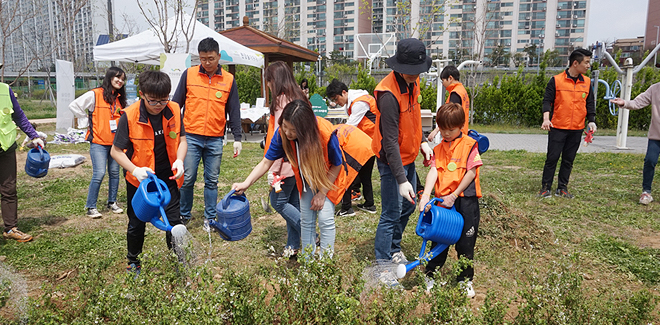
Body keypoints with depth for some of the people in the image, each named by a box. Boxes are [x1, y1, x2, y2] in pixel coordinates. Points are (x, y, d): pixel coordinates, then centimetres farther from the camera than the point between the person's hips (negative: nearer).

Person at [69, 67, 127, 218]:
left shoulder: (119, 98, 14)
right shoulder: (95, 94, -6)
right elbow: (74, 105, -7)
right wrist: (87, 122, -5)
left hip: (115, 142, 6)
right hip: (99, 142, -6)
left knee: (114, 172, 9)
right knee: (99, 174, -10)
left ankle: (112, 202, 23)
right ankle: (91, 207, 2)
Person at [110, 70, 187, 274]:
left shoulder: (174, 110, -10)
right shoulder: (129, 116, -20)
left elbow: (182, 139, 2)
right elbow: (116, 151, -14)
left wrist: (179, 160, -17)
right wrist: (135, 170, -28)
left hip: (167, 176, 2)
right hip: (139, 179, -2)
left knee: (174, 219, 7)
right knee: (137, 223, 14)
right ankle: (133, 262, 35)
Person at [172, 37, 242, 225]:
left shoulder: (229, 80, 5)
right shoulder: (188, 74, 4)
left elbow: (234, 111, 7)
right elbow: (176, 103, 8)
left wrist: (237, 138, 3)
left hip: (215, 139, 1)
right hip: (191, 137, -1)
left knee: (212, 181, 7)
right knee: (187, 179, 1)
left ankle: (210, 218, 18)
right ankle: (184, 215, 19)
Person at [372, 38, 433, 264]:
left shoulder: (412, 82, 0)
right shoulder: (389, 94, -28)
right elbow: (390, 142, -28)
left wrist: (421, 141, 7)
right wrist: (401, 180, -29)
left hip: (408, 157, 9)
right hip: (392, 160, -9)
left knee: (408, 206, 21)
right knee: (392, 215, -3)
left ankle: (394, 249, 40)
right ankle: (382, 263, 12)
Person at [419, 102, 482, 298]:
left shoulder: (469, 145, -5)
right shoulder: (438, 149, 8)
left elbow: (471, 172, -10)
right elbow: (433, 171, -3)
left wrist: (453, 196, -13)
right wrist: (426, 195, -18)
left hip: (465, 199, -3)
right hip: (443, 200, 3)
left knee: (465, 242, 9)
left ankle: (465, 280, 25)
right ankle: (430, 276, 24)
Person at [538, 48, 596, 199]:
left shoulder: (587, 82, 9)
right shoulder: (556, 80, -4)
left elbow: (590, 103, 12)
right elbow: (547, 100, -6)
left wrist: (591, 121, 1)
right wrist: (546, 118, -20)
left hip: (577, 129, 4)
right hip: (558, 128, -4)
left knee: (568, 160, 9)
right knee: (552, 158, -2)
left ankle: (562, 188, 19)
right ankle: (545, 188, 7)